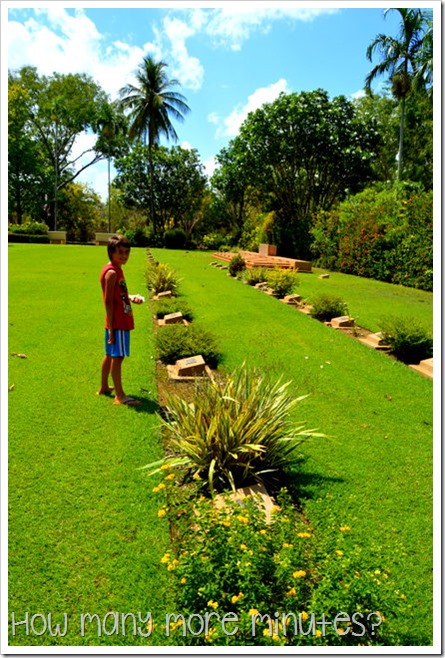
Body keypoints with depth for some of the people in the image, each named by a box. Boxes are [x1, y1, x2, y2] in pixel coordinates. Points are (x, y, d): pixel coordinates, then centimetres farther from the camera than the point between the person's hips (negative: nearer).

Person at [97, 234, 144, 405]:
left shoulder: (117, 270, 12)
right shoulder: (112, 272, -16)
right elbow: (108, 302, -20)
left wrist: (132, 298, 4)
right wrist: (111, 329, -20)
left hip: (122, 321, 10)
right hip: (117, 323, -10)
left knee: (110, 355, 18)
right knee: (117, 357, -3)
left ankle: (104, 387, 31)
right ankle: (120, 396, 5)